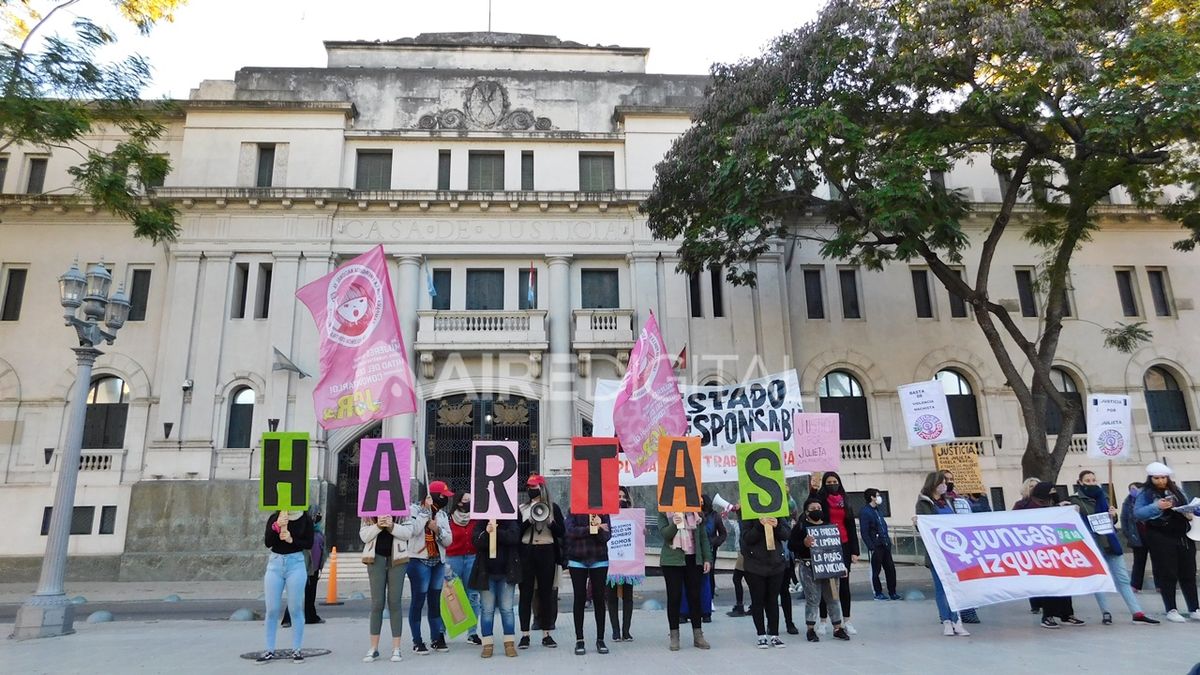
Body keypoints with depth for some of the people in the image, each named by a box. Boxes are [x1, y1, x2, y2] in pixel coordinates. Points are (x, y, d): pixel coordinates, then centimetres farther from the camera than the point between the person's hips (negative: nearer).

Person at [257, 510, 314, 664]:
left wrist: (292, 540, -17)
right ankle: (270, 650, 16)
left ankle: (296, 650, 11)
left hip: (296, 564, -2)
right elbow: (267, 543, -7)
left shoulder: (305, 519, -1)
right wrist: (276, 526, -22)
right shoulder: (274, 518, 2)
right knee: (272, 610, 5)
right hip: (275, 563, 2)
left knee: (296, 609, 1)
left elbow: (309, 544, -3)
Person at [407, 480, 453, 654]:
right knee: (418, 600, -3)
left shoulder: (442, 514, 13)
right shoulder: (415, 509, -3)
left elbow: (448, 541, 8)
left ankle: (436, 638, 17)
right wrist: (426, 510, -16)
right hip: (419, 561, -5)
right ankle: (417, 641, 5)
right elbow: (414, 530, -21)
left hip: (438, 562, 6)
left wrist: (437, 530, -10)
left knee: (435, 601, 9)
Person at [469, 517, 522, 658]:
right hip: (486, 572, 1)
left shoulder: (511, 522, 1)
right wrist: (486, 533, -28)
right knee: (487, 609, 3)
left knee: (507, 608, 3)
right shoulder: (480, 524, 4)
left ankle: (509, 643, 12)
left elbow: (513, 537, -16)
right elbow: (475, 542, -11)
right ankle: (487, 644, 12)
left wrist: (496, 531, -26)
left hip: (506, 572, 0)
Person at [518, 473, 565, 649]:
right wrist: (529, 520, -12)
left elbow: (562, 533, 3)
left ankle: (546, 634, 11)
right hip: (526, 553, 1)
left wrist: (550, 522, -13)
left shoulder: (553, 508, 6)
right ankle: (525, 635, 7)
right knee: (526, 593, 1)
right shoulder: (522, 509, 9)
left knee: (546, 593, 3)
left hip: (547, 553, -1)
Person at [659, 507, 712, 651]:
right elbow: (664, 533, -10)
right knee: (674, 597, 2)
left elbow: (703, 536, 8)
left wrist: (707, 558, 4)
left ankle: (697, 635, 16)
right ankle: (674, 636, 11)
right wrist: (674, 524, -28)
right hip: (672, 560, -2)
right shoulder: (664, 512, 0)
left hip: (693, 559, 2)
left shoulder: (696, 512, 6)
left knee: (694, 596, 7)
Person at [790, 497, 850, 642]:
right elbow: (790, 545, -7)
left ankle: (838, 628, 19)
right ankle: (811, 629, 13)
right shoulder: (801, 526, -2)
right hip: (808, 567, -4)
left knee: (833, 597, 7)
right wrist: (804, 543, -23)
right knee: (812, 599, 0)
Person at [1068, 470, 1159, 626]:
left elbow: (1112, 521, 19)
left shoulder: (1102, 496, 13)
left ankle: (1137, 613, 7)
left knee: (1123, 578, 5)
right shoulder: (1075, 500, -3)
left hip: (1109, 541, 5)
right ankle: (1106, 613, 8)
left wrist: (1113, 515, -3)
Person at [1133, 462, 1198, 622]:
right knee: (1167, 574, 0)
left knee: (1188, 573, 8)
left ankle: (1194, 609, 19)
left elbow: (1187, 506, 17)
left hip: (1183, 536, 4)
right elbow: (1137, 513, -13)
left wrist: (1190, 514, -6)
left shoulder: (1176, 489, 12)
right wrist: (1156, 507, -27)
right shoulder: (1146, 493, -3)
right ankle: (1171, 610, 8)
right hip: (1161, 538, -4)